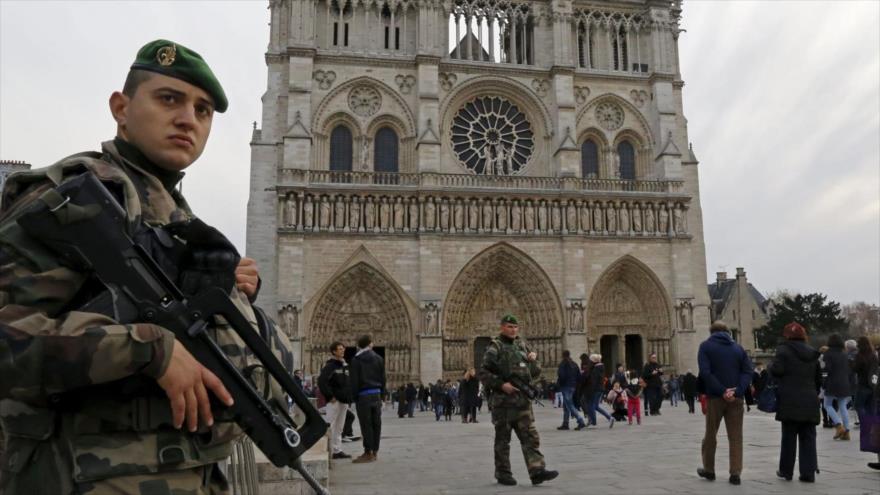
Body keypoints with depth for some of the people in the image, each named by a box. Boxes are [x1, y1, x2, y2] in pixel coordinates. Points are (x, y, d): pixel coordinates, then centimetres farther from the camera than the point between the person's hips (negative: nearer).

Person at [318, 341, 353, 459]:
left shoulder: (345, 365, 16)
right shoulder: (329, 366, -9)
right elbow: (321, 381, -19)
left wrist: (349, 398, 14)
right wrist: (330, 396, -18)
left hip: (344, 400, 8)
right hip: (334, 401, -8)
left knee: (339, 427, 12)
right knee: (331, 427, -5)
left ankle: (337, 450, 19)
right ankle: (329, 451, -1)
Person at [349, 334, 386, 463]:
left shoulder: (356, 360, -4)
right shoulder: (379, 359, 9)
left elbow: (354, 381, -7)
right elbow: (383, 379, 10)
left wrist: (355, 397, -1)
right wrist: (381, 394, 15)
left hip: (363, 395, -4)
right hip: (376, 394, 5)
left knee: (366, 425, -2)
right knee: (376, 424, 9)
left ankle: (368, 453, -1)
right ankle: (375, 451, 15)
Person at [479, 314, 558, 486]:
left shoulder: (522, 346, 14)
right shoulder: (495, 348, -4)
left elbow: (535, 373, 20)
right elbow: (483, 373, -10)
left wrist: (533, 360, 0)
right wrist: (501, 384, -19)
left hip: (523, 399, 5)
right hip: (503, 400, -5)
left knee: (530, 436, 0)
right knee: (503, 438, 5)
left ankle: (537, 471, -1)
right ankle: (503, 473, 15)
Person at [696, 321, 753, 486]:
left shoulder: (705, 346, 1)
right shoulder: (738, 347, 11)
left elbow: (705, 372, -13)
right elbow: (747, 372, -2)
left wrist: (722, 391, -14)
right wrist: (737, 391, -12)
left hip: (715, 397, -2)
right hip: (736, 398, 2)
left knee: (710, 435, 11)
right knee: (736, 436, 6)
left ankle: (709, 470, 21)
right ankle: (735, 473, 0)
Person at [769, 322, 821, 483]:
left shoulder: (784, 350, -5)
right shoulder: (812, 353, 14)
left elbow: (777, 370, -15)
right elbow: (819, 380, 18)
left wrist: (771, 365, 6)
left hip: (790, 401, -4)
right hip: (809, 402, 4)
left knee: (789, 436, 4)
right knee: (808, 437, 8)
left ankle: (786, 470, 13)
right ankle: (808, 472, 6)